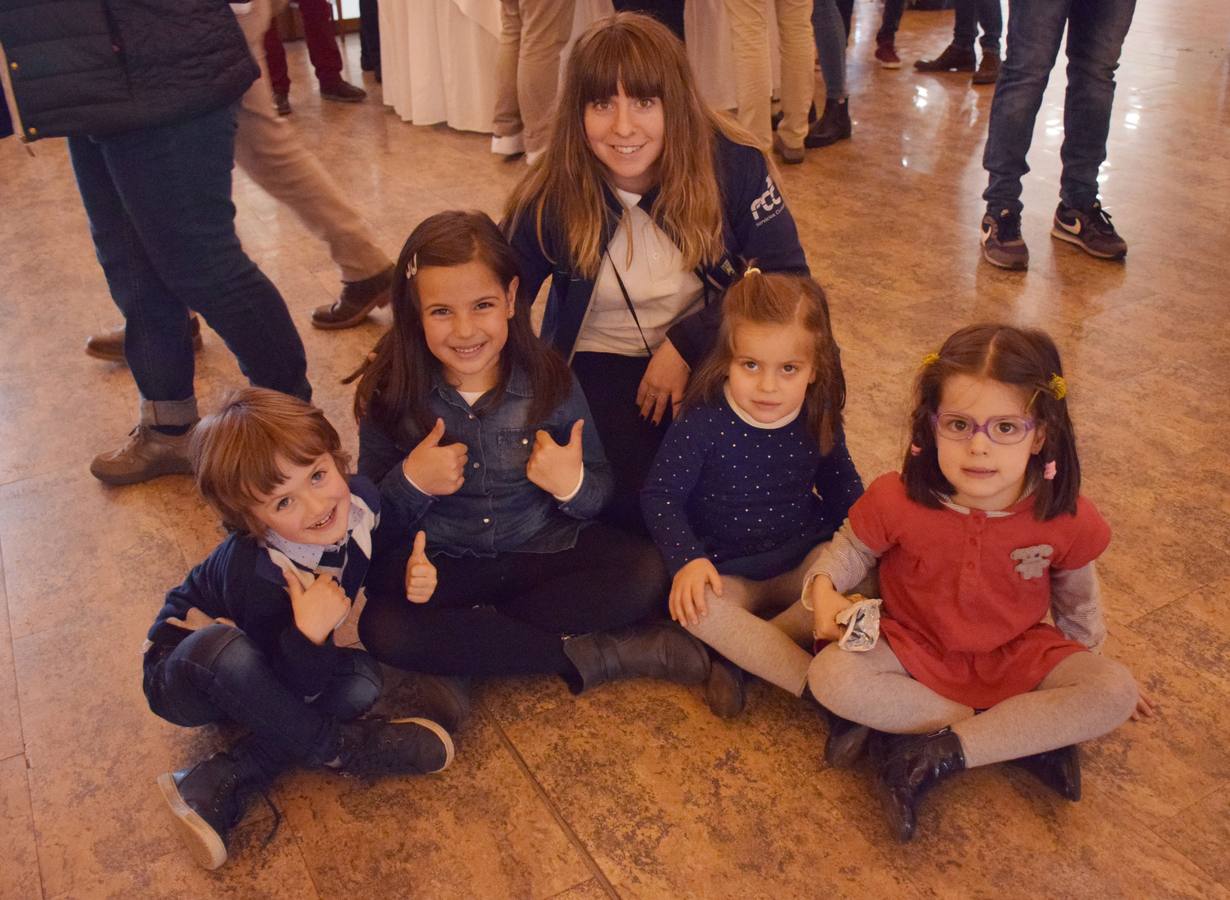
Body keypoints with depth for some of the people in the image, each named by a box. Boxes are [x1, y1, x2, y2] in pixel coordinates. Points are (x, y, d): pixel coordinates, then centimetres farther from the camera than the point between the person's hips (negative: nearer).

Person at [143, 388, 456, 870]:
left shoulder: (360, 500, -21)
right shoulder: (258, 577, -36)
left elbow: (384, 552, 3)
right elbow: (298, 690, -29)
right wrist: (309, 633, -49)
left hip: (258, 671, 6)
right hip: (182, 674, -6)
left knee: (362, 681, -20)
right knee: (222, 647, -40)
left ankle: (215, 786, -17)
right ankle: (337, 746, -17)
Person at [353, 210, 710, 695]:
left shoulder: (549, 380, -10)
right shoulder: (391, 396, -11)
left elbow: (601, 495, -2)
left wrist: (574, 486, -25)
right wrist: (410, 482, -24)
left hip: (547, 549, 1)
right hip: (442, 565, 0)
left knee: (646, 572, -23)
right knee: (383, 627, -30)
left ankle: (464, 635, -16)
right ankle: (587, 655, -20)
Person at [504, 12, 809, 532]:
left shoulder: (731, 163, -16)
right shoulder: (551, 198, -15)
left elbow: (787, 275, -14)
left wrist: (688, 344, -22)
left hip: (707, 350, 1)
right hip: (601, 362, 0)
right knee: (638, 508, -23)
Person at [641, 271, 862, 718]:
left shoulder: (818, 419, -4)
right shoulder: (703, 422, -17)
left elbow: (841, 485, 13)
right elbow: (660, 494, -12)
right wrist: (687, 559, -27)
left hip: (803, 559, 3)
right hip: (727, 570, -3)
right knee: (696, 605, -34)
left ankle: (742, 654, -20)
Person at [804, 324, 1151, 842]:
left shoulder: (1066, 519, -17)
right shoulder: (895, 502, -22)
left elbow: (1077, 603, 3)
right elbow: (849, 549, -3)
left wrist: (1092, 678, 15)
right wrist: (824, 589, -25)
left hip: (1016, 657, 1)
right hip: (914, 649, -1)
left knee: (1115, 693, -23)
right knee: (830, 677, -29)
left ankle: (938, 752, -25)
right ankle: (1028, 733, -19)